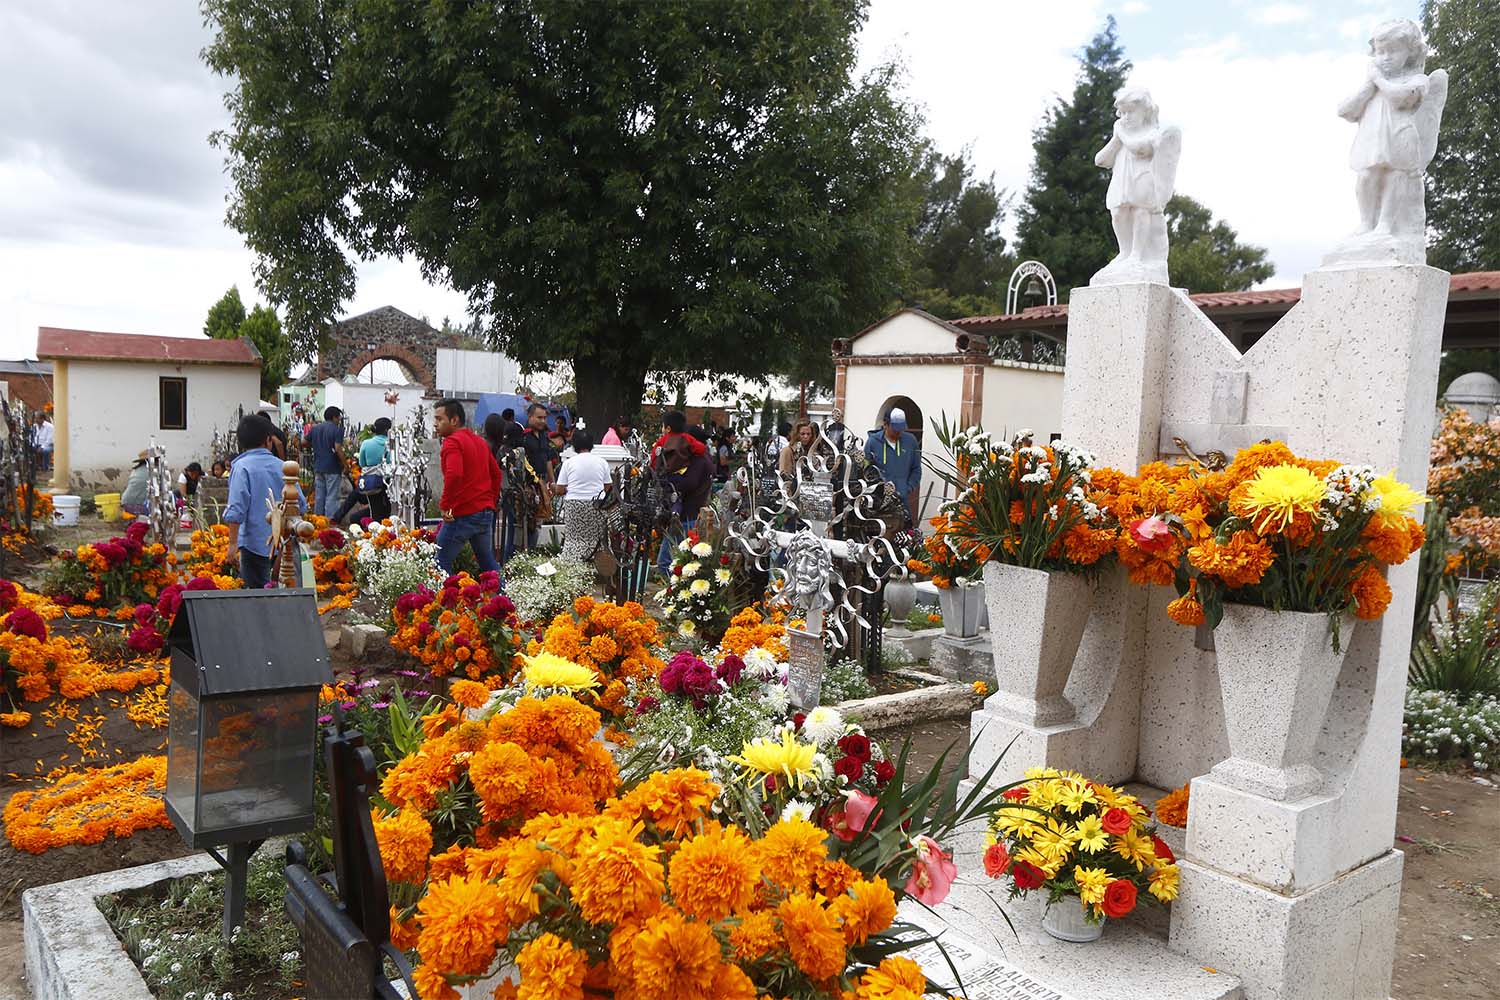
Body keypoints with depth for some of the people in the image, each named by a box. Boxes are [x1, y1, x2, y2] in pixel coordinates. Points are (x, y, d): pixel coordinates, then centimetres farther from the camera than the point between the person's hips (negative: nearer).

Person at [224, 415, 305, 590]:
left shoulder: (242, 466, -8)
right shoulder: (281, 465, 5)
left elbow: (236, 510, -16)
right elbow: (301, 504, 8)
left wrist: (233, 543, -13)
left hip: (255, 542, -4)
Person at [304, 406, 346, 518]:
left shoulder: (314, 429, 10)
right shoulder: (337, 430, -11)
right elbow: (337, 449, -19)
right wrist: (345, 465, -12)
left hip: (318, 467, 6)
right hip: (332, 468, -6)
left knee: (319, 496, 12)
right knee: (332, 497, -3)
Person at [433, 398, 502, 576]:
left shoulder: (452, 442, -12)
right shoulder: (480, 440, 15)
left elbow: (454, 475, -28)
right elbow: (496, 473, 22)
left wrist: (444, 505, -19)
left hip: (462, 514, -8)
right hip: (486, 511, 8)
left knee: (442, 563, -1)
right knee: (488, 563, 17)